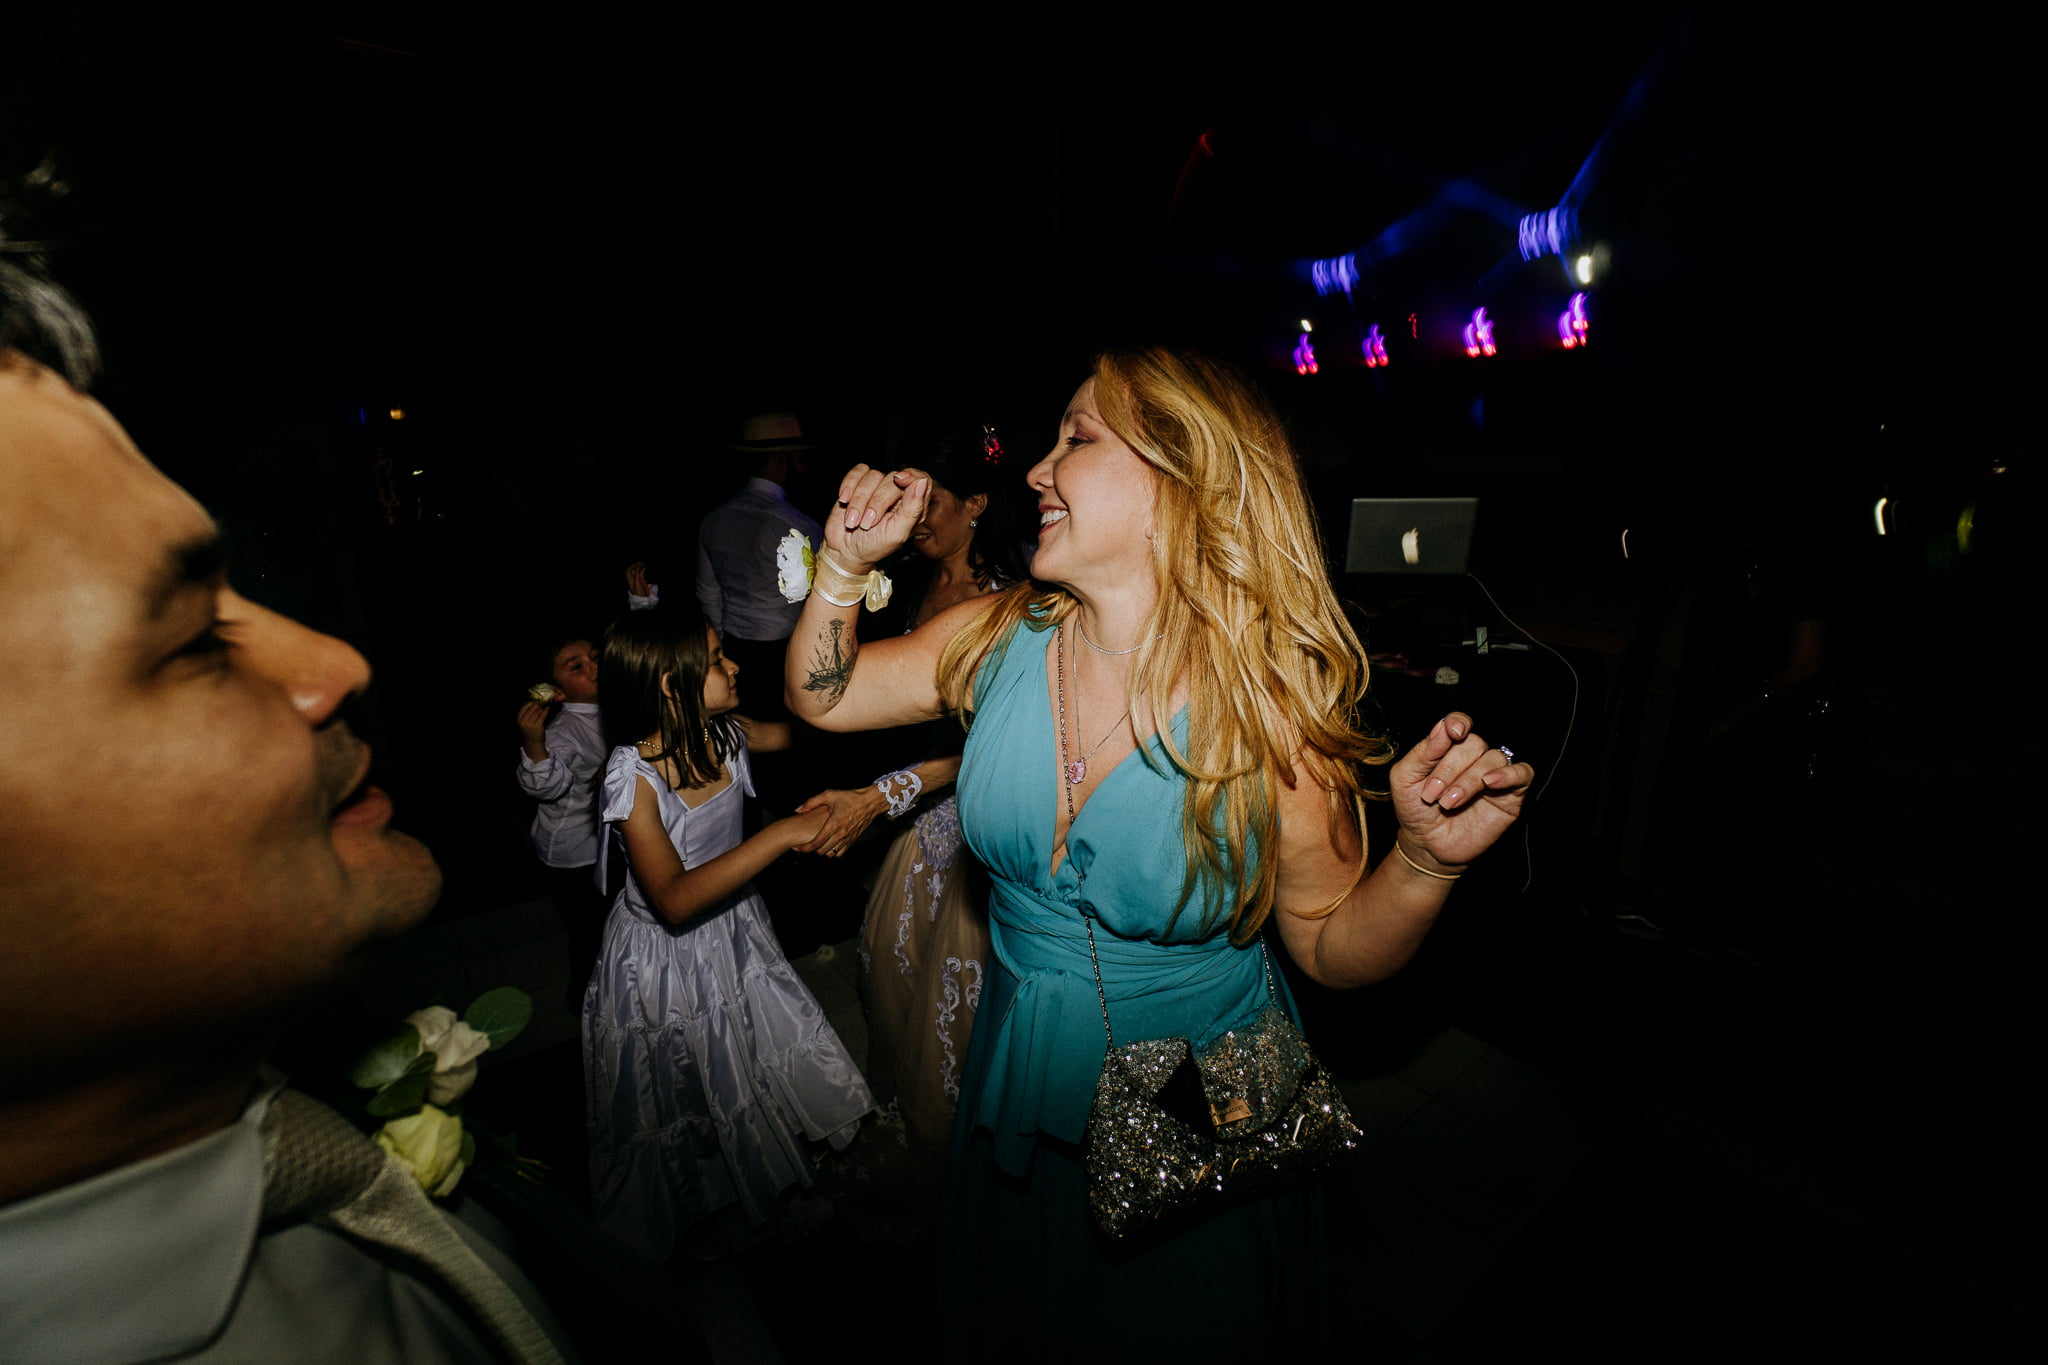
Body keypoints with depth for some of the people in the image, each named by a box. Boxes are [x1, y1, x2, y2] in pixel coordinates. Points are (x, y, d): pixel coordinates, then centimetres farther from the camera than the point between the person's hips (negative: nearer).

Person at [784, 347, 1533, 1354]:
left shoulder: (1270, 714, -25)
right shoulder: (998, 641, -14)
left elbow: (1331, 947, -14)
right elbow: (822, 695, -1)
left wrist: (1427, 862, -32)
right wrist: (848, 561, -14)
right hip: (1022, 1086, 4)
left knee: (1180, 1327, 27)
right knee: (1019, 1320, 31)